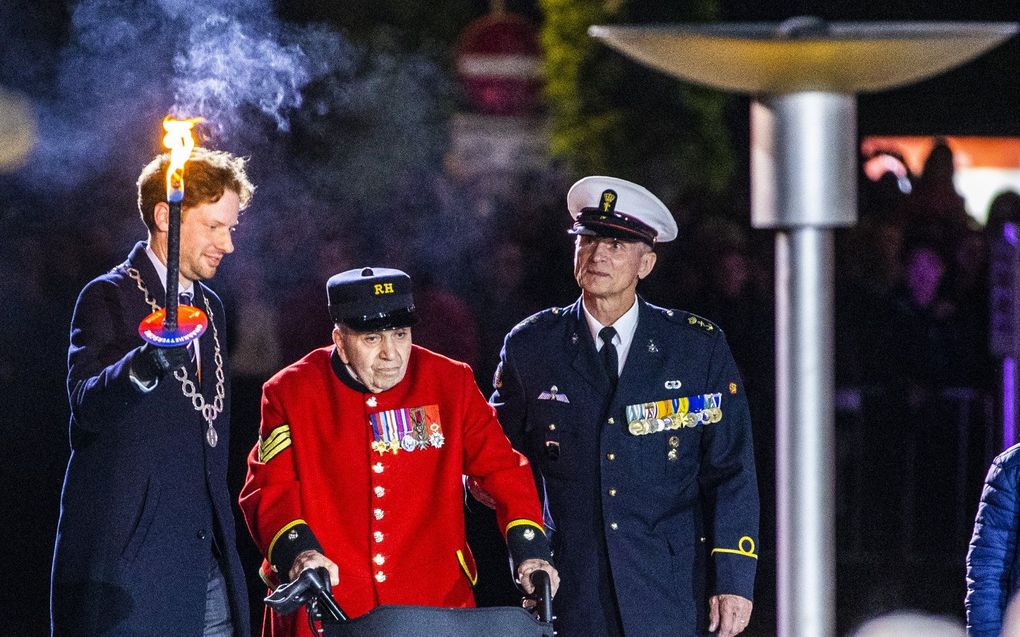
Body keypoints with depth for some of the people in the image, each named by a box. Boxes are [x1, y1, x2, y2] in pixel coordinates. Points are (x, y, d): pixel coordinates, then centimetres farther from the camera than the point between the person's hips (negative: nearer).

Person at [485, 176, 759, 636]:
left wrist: (733, 581, -5)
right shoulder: (530, 348, 7)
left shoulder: (701, 348, 4)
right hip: (571, 594, 1)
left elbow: (732, 473, 3)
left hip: (674, 596, -1)